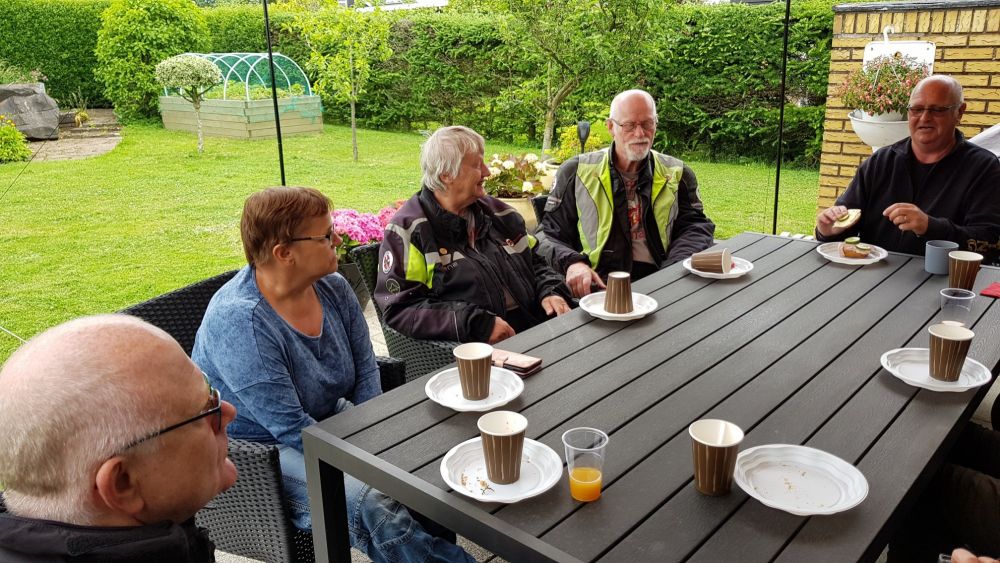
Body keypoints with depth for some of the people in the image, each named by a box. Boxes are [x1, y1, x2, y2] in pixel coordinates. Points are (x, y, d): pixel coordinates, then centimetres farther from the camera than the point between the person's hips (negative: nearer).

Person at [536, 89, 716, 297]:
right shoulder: (575, 172, 12)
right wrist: (570, 262, -12)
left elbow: (695, 227, 13)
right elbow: (550, 233, 11)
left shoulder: (677, 175, 19)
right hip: (595, 286, -2)